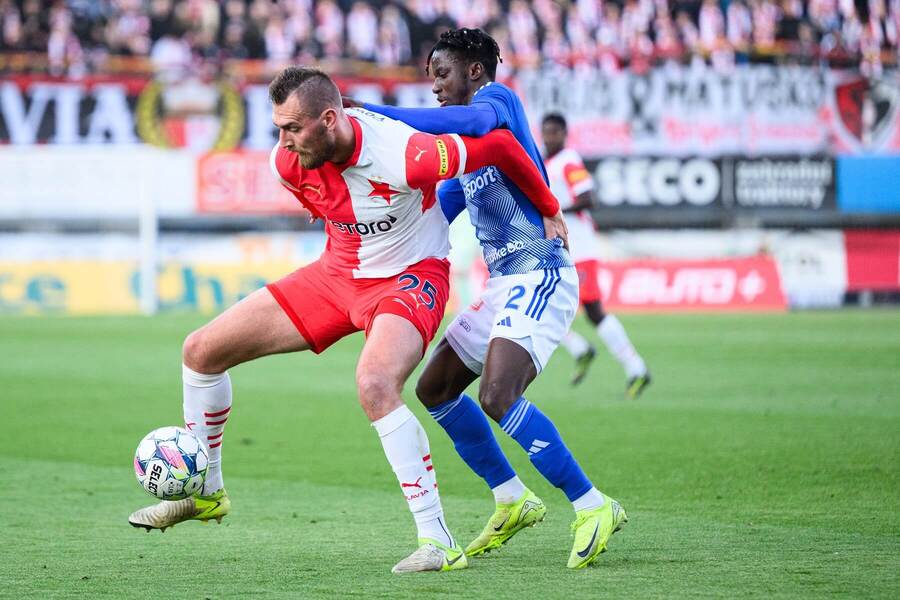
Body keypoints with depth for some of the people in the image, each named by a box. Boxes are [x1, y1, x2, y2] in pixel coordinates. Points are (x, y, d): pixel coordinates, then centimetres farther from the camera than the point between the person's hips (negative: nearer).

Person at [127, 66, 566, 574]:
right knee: (202, 350, 4)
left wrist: (550, 210, -7)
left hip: (410, 278, -7)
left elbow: (500, 146, -20)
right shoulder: (289, 162, -14)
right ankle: (206, 493, 26)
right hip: (339, 271, 7)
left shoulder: (402, 157, -34)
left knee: (375, 384, -38)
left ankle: (438, 541, -31)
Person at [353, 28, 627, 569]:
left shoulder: (496, 97, -6)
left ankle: (594, 508, -18)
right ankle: (514, 502, 22)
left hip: (539, 277, -10)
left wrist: (372, 114, -34)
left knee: (497, 397, -26)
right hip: (505, 284, 10)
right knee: (435, 389, 14)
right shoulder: (465, 145, 22)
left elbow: (476, 120, -31)